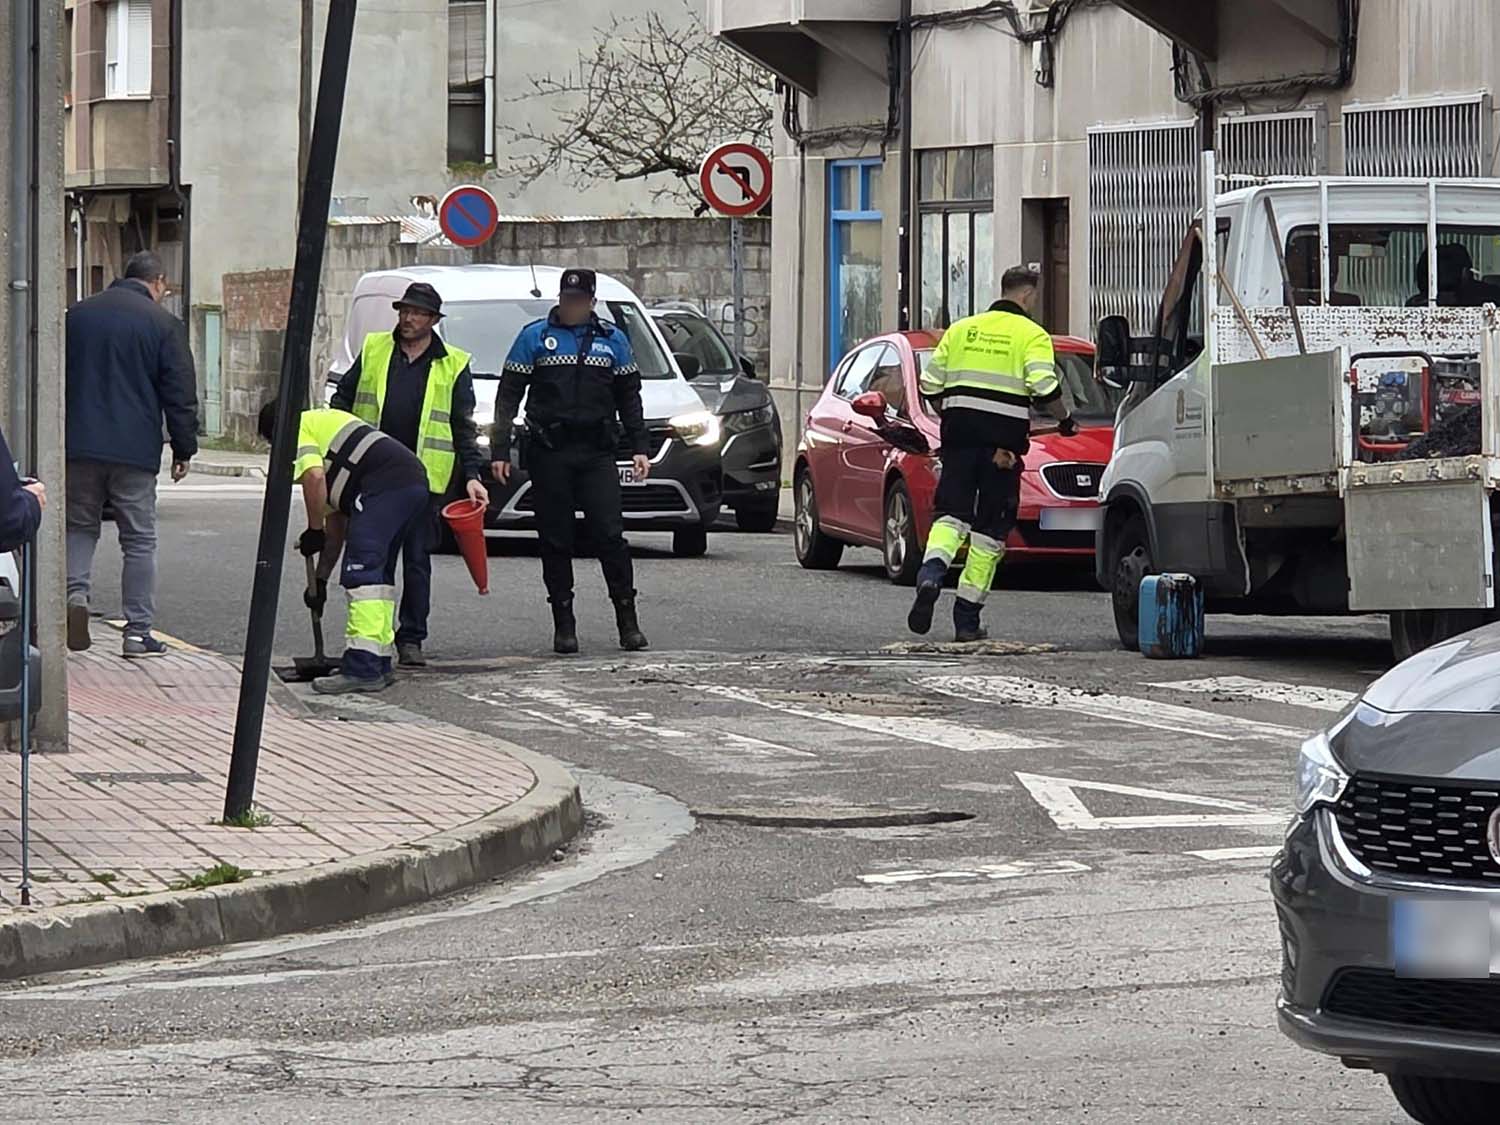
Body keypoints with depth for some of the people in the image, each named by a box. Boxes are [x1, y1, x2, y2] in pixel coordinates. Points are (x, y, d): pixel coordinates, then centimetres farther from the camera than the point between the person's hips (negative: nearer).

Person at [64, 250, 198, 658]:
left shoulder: (76, 315, 9)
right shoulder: (163, 324, -4)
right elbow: (180, 394, -5)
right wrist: (183, 450, 4)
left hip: (79, 446, 3)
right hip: (135, 451, -3)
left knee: (79, 527, 16)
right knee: (139, 540, 5)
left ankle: (75, 592, -10)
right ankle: (138, 631, 3)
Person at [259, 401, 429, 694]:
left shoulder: (297, 429, 11)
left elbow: (314, 476, -10)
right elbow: (337, 519, 37)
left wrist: (313, 532, 3)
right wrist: (321, 579, 38)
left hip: (385, 483, -10)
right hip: (416, 482, 10)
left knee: (362, 569, -11)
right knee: (380, 574, 18)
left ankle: (362, 669, -16)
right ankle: (379, 664, 21)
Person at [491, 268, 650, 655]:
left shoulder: (612, 340, 12)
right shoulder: (535, 337, 5)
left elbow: (629, 397, 17)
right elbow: (508, 395, 4)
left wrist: (639, 448, 7)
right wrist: (500, 449, -3)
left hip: (597, 452, 1)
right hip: (549, 452, -1)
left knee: (610, 535, -7)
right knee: (555, 539, 2)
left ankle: (628, 621, -3)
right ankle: (564, 625, 7)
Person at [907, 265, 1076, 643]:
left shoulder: (961, 329, 13)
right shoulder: (1032, 335, -1)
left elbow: (930, 386, 12)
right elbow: (1045, 388, -13)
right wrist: (1065, 420, 4)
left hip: (959, 435, 3)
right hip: (1003, 439, -3)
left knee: (951, 512, 8)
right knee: (990, 527, 4)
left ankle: (931, 573, -23)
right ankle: (967, 618, 2)